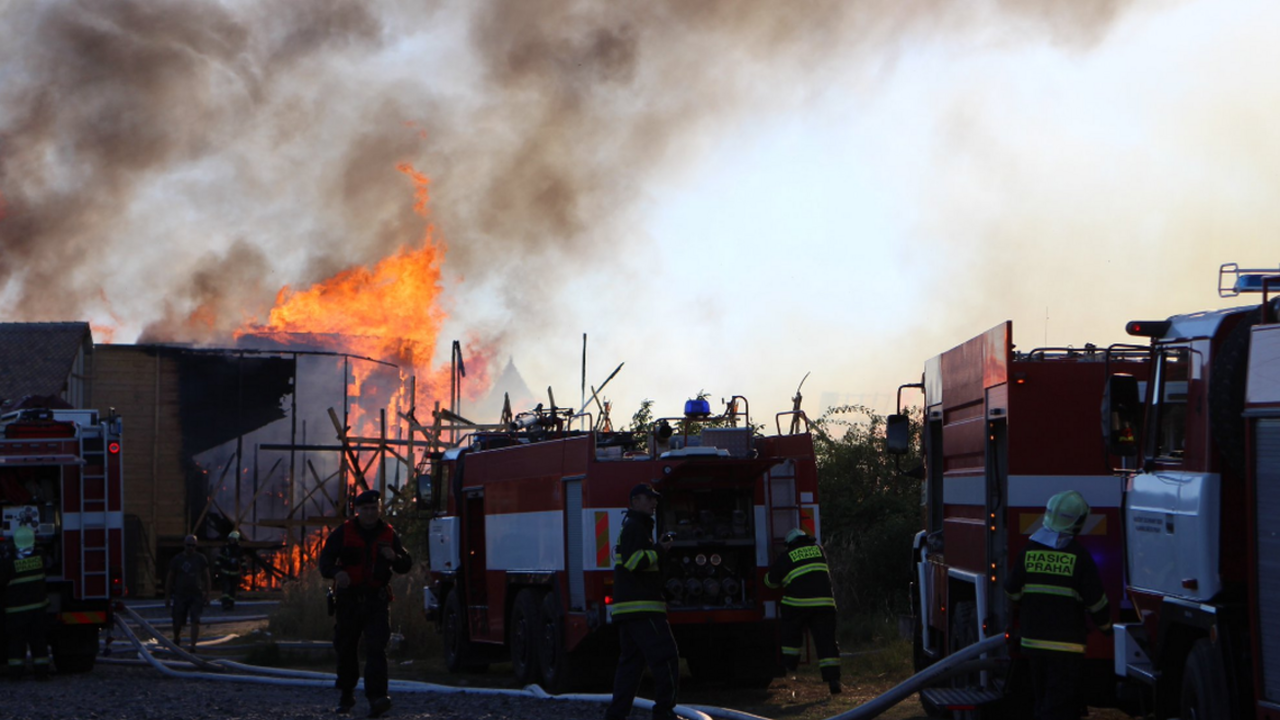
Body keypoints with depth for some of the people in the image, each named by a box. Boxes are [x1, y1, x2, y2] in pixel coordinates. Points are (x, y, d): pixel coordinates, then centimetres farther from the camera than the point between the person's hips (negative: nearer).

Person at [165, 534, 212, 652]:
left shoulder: (201, 558, 5)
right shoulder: (177, 559, 3)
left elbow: (206, 577, 9)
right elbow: (169, 579, 7)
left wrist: (207, 594, 2)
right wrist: (167, 597, 4)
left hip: (197, 595, 0)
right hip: (180, 595, 0)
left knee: (195, 620, -13)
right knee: (178, 622, 3)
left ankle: (193, 646, -12)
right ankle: (177, 639, 33)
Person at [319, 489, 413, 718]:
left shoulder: (388, 534, 7)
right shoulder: (343, 533, 1)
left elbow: (406, 566, 11)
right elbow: (326, 559, -6)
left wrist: (394, 557, -13)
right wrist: (336, 572, -29)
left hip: (376, 599, 0)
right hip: (348, 598, 0)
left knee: (376, 648, -14)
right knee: (346, 649, 9)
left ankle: (377, 698, -22)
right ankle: (347, 694, 28)